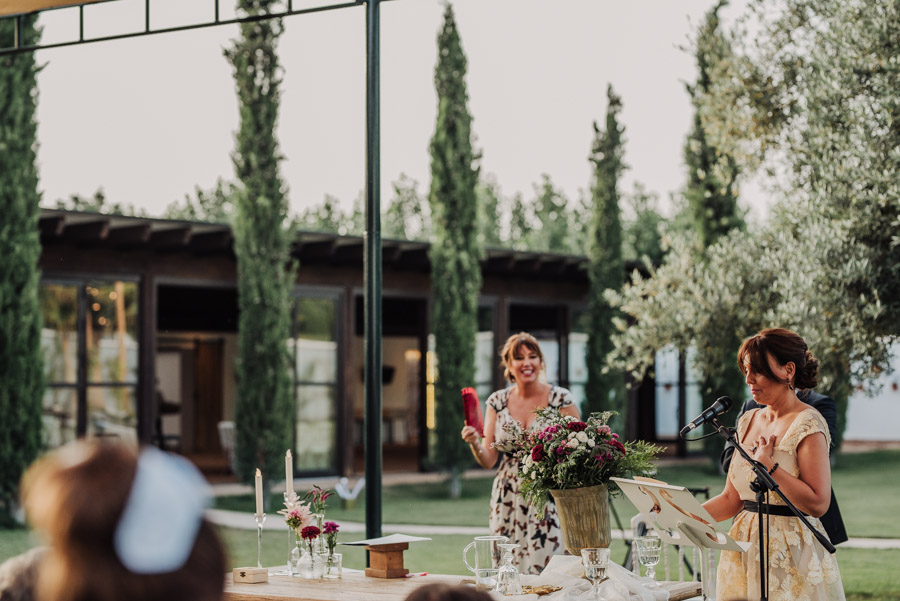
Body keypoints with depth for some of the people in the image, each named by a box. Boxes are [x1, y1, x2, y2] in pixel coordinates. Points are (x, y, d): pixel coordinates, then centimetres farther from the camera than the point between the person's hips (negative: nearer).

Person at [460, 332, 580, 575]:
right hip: (507, 504, 3)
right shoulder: (497, 402, 6)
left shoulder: (560, 398, -2)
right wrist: (474, 443, -13)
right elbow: (488, 461, 4)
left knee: (543, 574, -9)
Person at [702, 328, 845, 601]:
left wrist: (770, 465, -18)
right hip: (745, 554, 7)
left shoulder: (808, 425, -11)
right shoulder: (749, 421, 10)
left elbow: (818, 503, -20)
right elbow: (732, 499, 12)